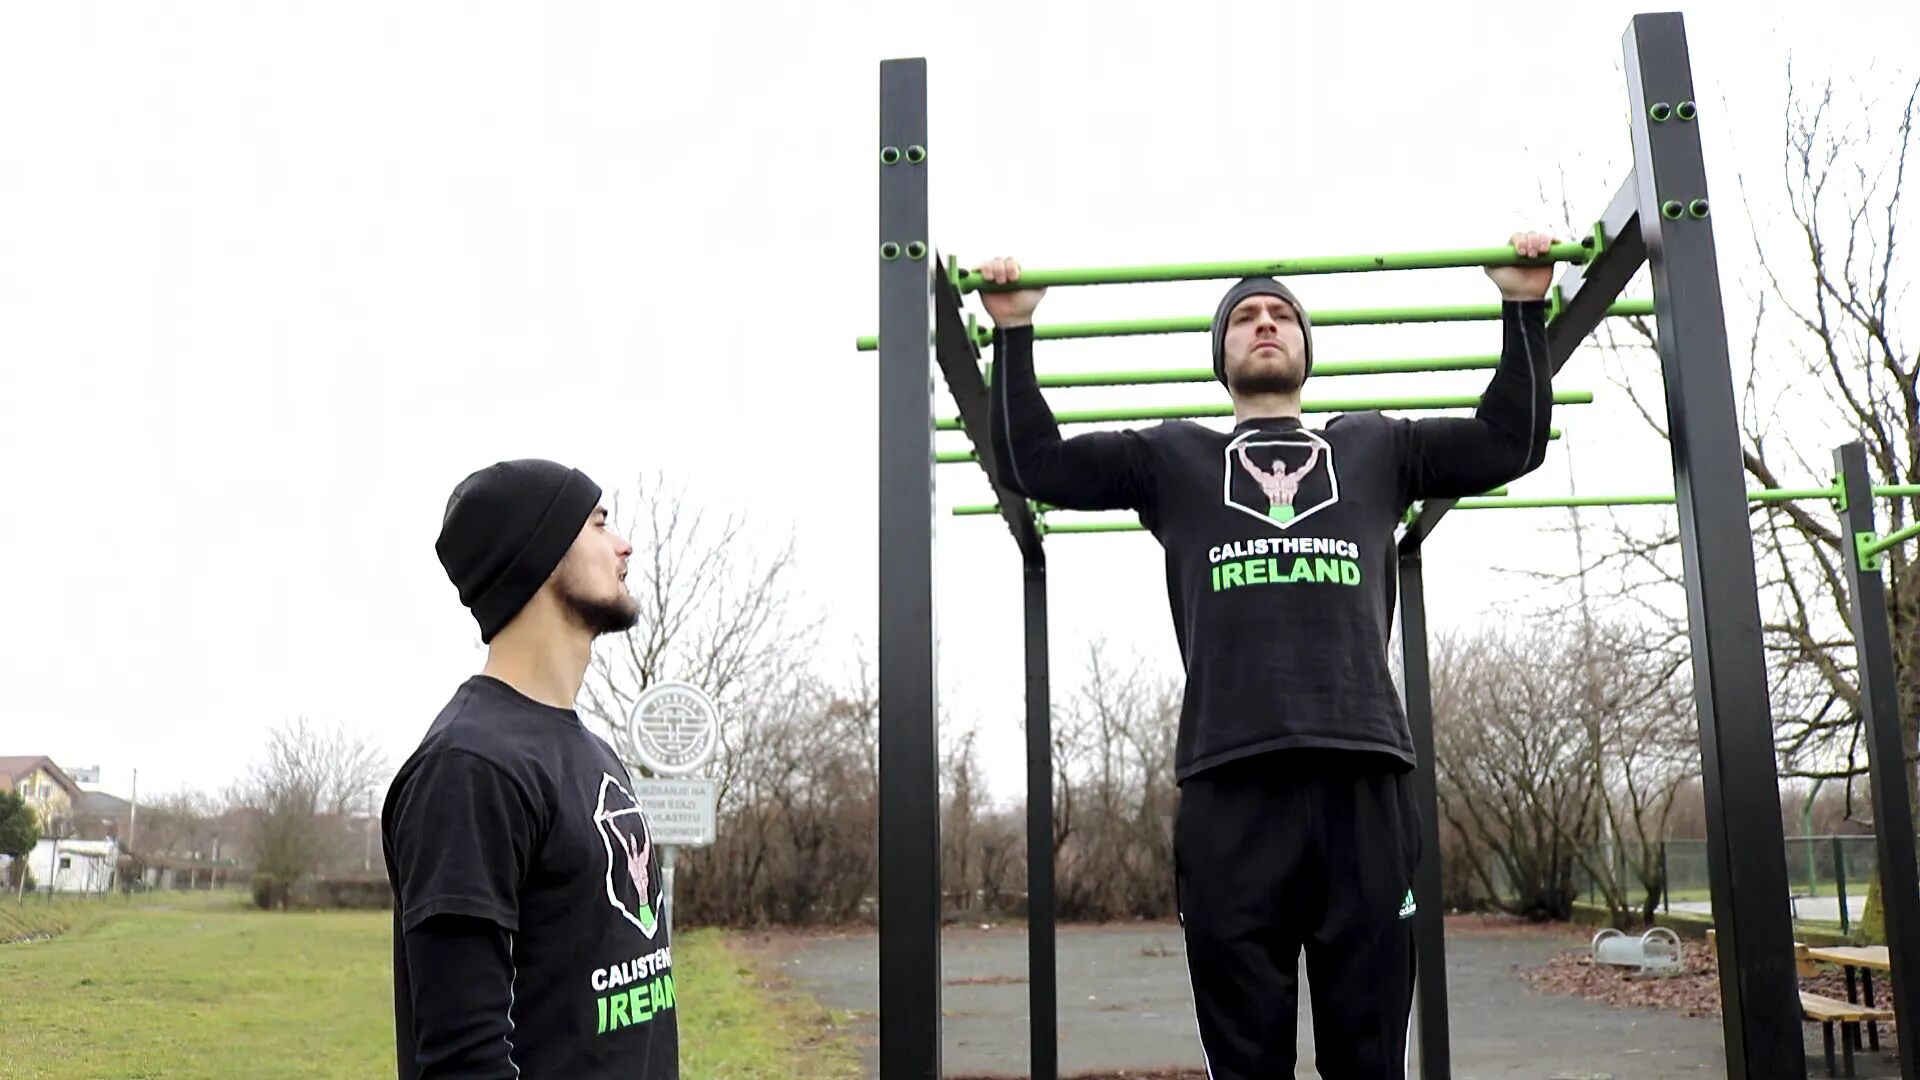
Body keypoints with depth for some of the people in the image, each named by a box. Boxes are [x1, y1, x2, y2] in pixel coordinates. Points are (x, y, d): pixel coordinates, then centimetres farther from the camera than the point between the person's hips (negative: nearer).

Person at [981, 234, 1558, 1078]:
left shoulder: (1373, 446, 25)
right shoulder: (1175, 456, 23)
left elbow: (1511, 442, 21)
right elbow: (1032, 462, 18)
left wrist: (1523, 308, 18)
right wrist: (1015, 332, 14)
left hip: (1364, 772, 1)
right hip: (1231, 780, -1)